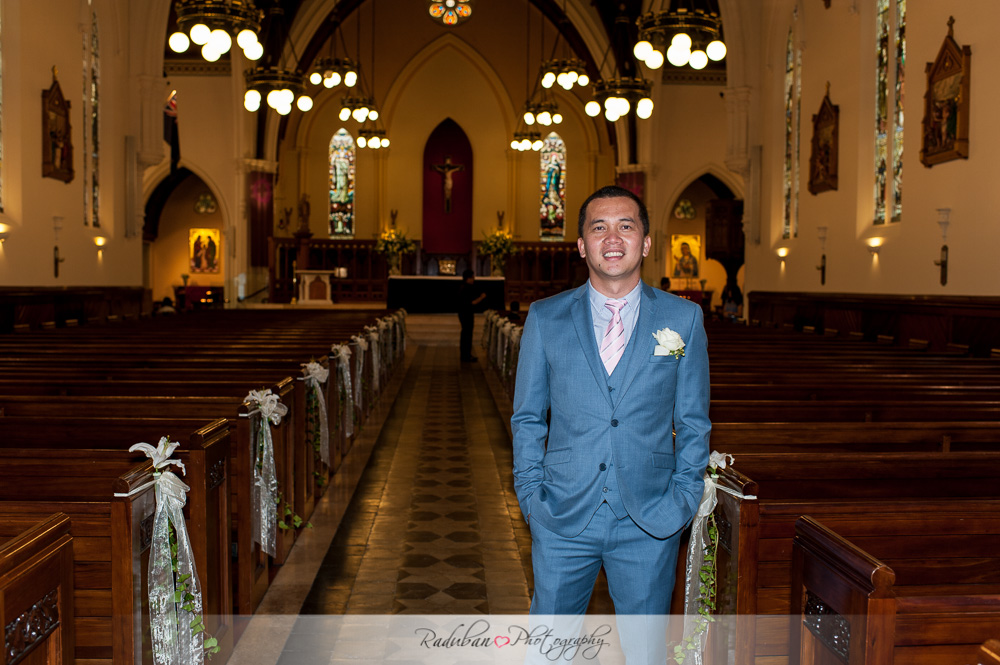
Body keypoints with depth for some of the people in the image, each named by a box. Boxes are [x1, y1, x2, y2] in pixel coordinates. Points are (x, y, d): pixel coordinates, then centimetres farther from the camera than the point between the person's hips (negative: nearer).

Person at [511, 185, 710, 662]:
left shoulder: (684, 319, 2)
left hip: (650, 522, 0)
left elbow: (693, 420, 7)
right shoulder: (545, 318, 2)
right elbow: (527, 416, 7)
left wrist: (684, 494, -2)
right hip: (563, 517, 0)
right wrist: (530, 492, -1)